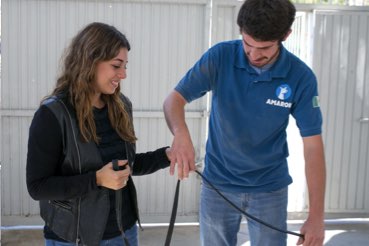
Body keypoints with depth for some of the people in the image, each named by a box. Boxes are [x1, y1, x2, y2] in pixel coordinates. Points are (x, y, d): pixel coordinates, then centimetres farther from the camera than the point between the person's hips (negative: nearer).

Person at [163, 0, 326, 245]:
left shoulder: (301, 77, -14)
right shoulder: (219, 57, -14)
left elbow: (313, 146, -12)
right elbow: (175, 99, -12)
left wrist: (316, 216, -18)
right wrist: (181, 133, -36)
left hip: (270, 188, 0)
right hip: (218, 183, 1)